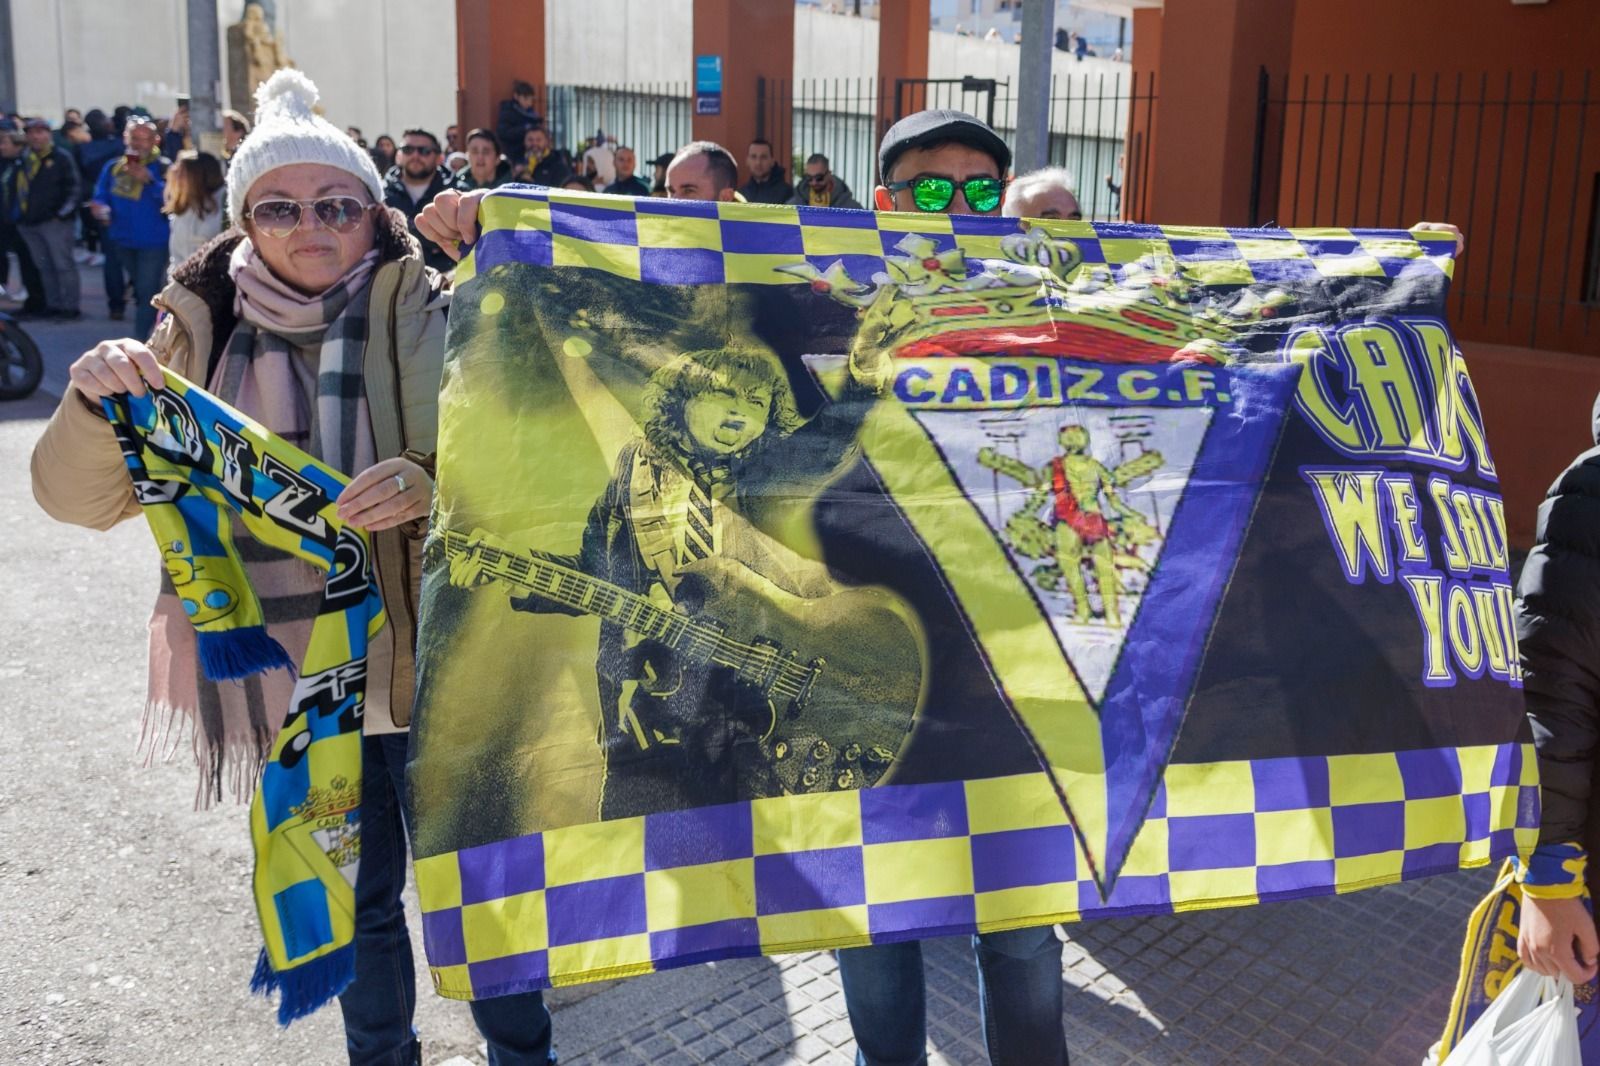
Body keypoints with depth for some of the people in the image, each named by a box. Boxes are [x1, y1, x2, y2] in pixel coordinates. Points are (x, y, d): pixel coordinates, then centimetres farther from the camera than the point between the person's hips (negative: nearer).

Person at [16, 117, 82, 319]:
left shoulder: (62, 158, -3)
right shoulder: (24, 160, 14)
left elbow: (73, 188, -7)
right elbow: (19, 188, 19)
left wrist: (62, 213, -14)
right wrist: (20, 215, 10)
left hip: (55, 221, -6)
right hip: (29, 222, 6)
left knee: (63, 264, -4)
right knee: (44, 266, 10)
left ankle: (69, 306, 0)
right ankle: (53, 304, 16)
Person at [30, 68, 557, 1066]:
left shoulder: (418, 311, -7)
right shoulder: (203, 328, 1)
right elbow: (84, 497, -1)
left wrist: (431, 483, -40)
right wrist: (95, 402, -21)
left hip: (419, 661, -3)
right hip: (283, 674, 3)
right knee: (352, 897, 20)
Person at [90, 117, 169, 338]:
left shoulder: (162, 167, -9)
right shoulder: (113, 167, 7)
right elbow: (101, 196, 13)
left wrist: (149, 181, -31)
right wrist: (101, 208, -8)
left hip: (153, 239, -6)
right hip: (124, 239, 6)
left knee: (147, 291, -8)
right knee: (139, 289, 19)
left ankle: (141, 338, -2)